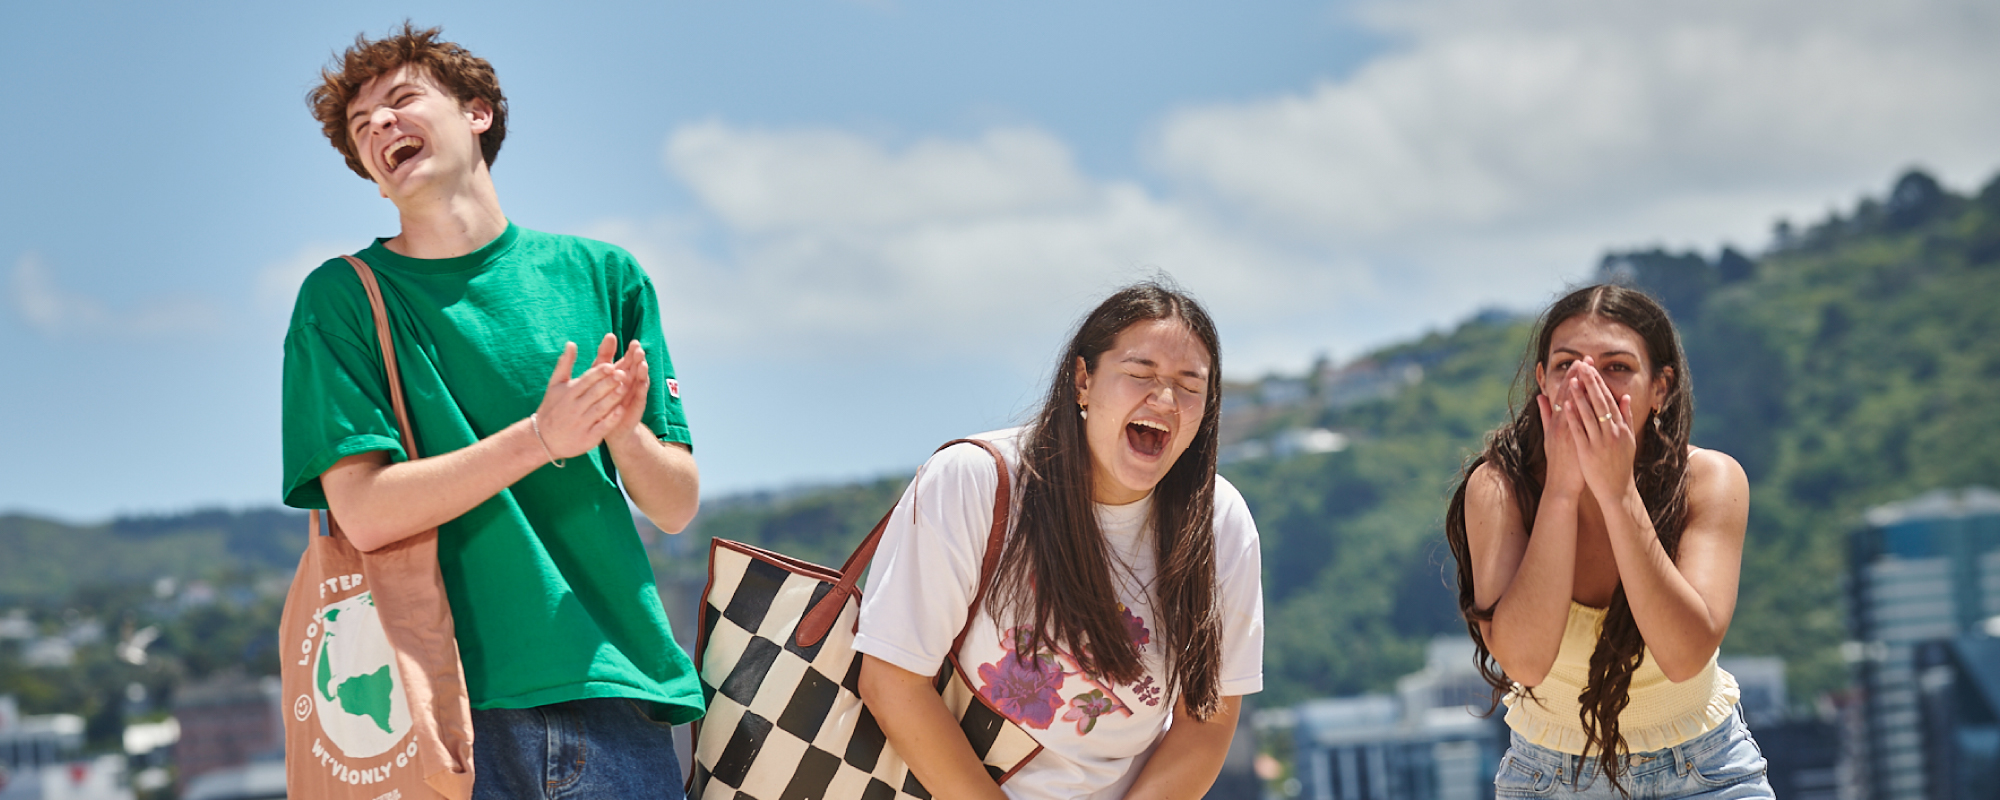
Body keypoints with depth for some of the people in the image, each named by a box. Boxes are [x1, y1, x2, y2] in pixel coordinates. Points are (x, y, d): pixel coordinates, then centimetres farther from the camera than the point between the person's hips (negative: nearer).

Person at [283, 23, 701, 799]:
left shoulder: (600, 275, 11)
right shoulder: (343, 298, 4)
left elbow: (676, 507, 11)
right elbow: (364, 514, -8)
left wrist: (623, 432, -10)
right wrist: (540, 438, -16)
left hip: (614, 691, 2)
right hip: (452, 701, -2)